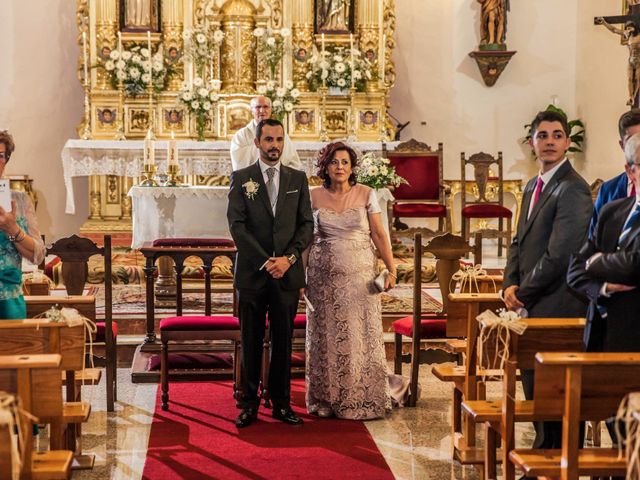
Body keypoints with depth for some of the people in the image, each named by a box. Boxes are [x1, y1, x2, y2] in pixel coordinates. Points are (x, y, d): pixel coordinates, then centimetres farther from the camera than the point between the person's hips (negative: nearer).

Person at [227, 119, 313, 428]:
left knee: (283, 341, 6)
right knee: (251, 341, 4)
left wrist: (289, 257, -10)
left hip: (287, 273, 2)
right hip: (252, 272, -1)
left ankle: (281, 403, 14)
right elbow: (237, 225, -5)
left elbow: (307, 224, 5)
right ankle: (249, 403, 11)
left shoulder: (298, 179, 9)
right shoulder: (240, 178, 3)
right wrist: (265, 262, -13)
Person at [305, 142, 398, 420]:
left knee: (361, 337, 0)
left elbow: (379, 234, 0)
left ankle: (361, 401, 12)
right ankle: (327, 400, 17)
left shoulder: (366, 195, 1)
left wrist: (392, 270, -9)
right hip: (324, 277, 1)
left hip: (360, 275, -1)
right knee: (326, 338, 6)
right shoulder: (314, 197, 4)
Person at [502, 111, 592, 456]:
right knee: (534, 392, 16)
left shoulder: (572, 189, -15)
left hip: (557, 309, -9)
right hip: (532, 308, 9)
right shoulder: (533, 186, 15)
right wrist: (510, 285, 1)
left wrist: (523, 292, -10)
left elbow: (559, 255, -20)